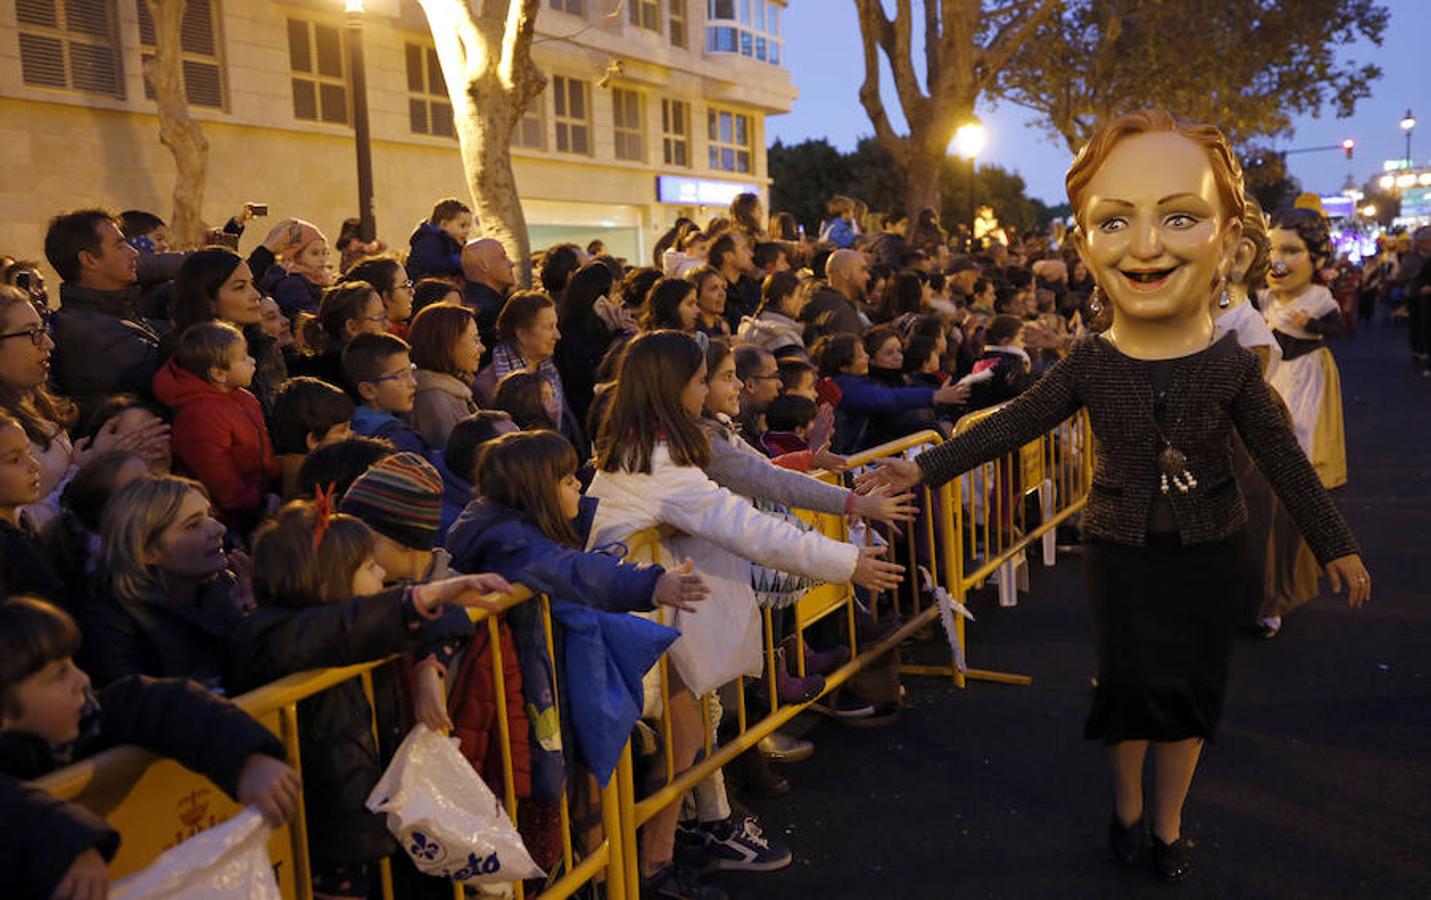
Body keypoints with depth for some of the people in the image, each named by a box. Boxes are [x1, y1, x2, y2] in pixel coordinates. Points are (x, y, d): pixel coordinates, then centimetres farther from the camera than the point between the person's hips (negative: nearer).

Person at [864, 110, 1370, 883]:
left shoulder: (1233, 366, -10)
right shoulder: (1089, 366, -12)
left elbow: (1283, 461, -2)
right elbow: (1008, 426, -9)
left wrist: (1337, 546, 5)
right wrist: (924, 468, -15)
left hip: (1208, 554, 1)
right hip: (1119, 551, -1)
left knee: (1192, 691, 11)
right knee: (1131, 683, 8)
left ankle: (1168, 821, 32)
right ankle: (1127, 799, 35)